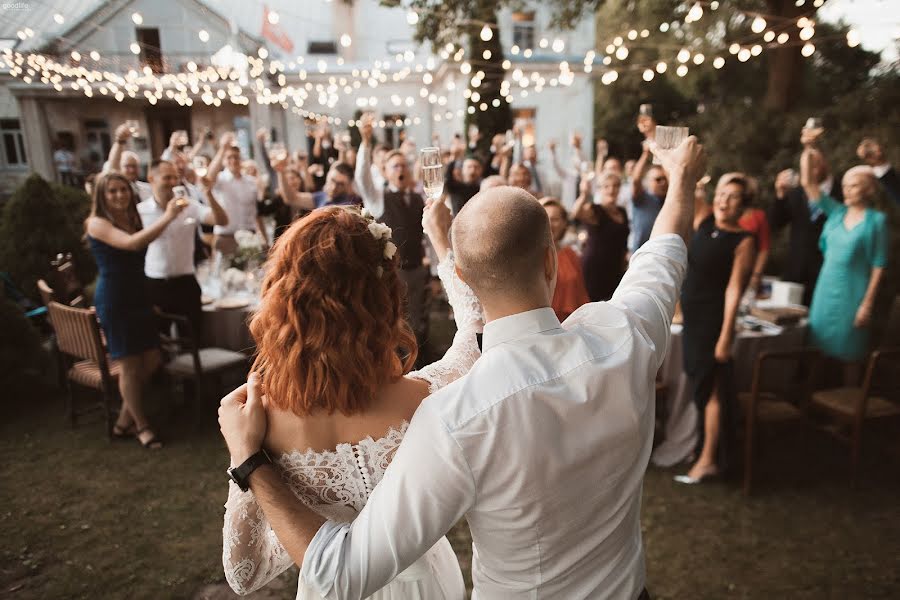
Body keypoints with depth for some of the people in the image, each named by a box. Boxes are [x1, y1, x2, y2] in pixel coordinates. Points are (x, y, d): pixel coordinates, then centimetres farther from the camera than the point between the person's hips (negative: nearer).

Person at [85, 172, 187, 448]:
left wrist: (168, 216, 3)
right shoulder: (97, 223, -11)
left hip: (138, 296, 8)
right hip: (113, 299, -8)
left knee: (151, 361, 9)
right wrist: (168, 217, -28)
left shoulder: (132, 219, 13)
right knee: (130, 364, -2)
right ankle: (141, 426, 13)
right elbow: (132, 243, -27)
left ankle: (124, 420, 25)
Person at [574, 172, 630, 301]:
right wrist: (584, 195, -50)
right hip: (595, 267, -7)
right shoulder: (594, 210, -9)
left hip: (616, 270, 7)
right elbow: (577, 213, -32)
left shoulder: (622, 212, 13)